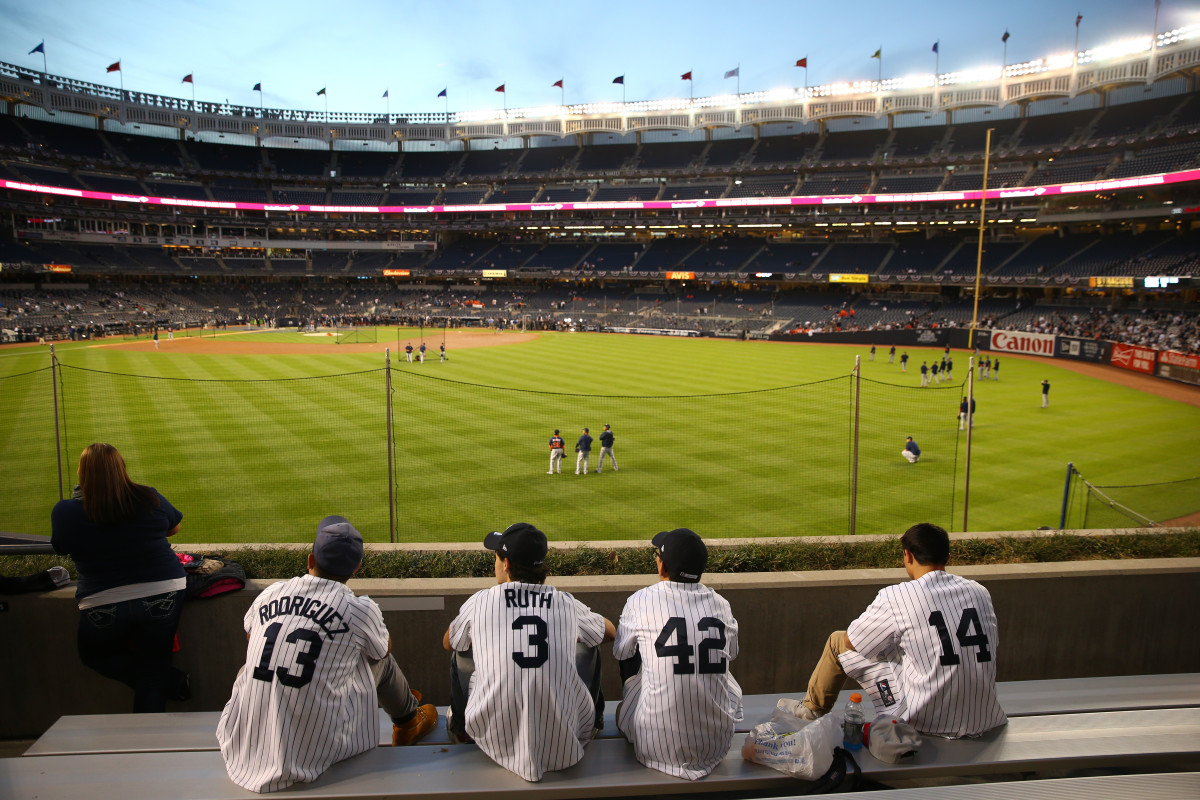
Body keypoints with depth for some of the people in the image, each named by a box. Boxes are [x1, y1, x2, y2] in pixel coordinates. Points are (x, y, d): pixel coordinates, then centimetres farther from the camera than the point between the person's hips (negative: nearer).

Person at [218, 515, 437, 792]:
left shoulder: (269, 594, -1)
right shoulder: (361, 609, -12)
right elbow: (383, 649, 12)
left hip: (243, 749, 4)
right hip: (315, 754, -3)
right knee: (380, 659, 12)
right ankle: (409, 721, 40)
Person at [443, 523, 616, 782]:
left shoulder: (480, 601, -6)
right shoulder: (566, 604, -2)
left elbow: (448, 642, 15)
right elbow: (610, 632, 19)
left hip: (496, 739, 0)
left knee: (462, 651, 21)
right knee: (588, 644, 21)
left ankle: (460, 726, 43)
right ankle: (594, 720, 41)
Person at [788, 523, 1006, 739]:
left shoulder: (896, 596, -12)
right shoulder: (980, 592, 2)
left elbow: (850, 641, 0)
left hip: (923, 720, -5)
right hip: (984, 721, 6)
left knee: (838, 641, 11)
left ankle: (813, 709, 34)